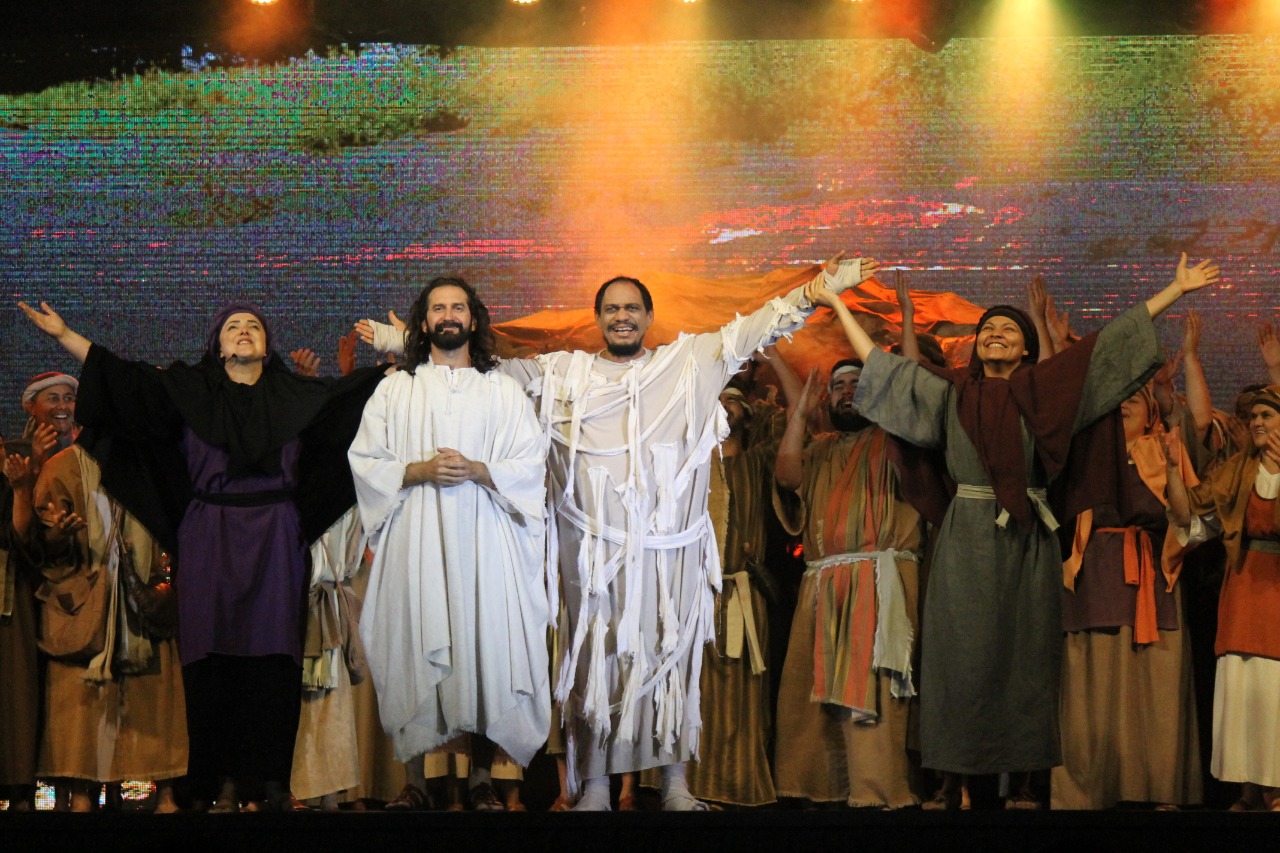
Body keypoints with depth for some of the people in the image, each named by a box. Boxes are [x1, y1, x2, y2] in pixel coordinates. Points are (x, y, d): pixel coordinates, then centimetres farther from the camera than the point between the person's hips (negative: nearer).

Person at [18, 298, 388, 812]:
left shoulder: (296, 395, 13)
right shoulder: (188, 389, 11)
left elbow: (353, 393, 14)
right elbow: (124, 378, 6)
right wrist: (63, 335, 1)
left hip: (274, 538, 0)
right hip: (209, 538, 0)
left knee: (271, 652, -5)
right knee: (214, 653, -4)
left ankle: (268, 778, -1)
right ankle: (224, 778, 1)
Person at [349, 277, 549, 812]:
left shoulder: (504, 391, 13)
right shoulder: (393, 391, 13)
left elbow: (531, 466, 6)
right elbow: (364, 461, 6)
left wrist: (478, 471, -11)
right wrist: (418, 471, -11)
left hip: (483, 544, 0)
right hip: (415, 543, 0)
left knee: (484, 652, -4)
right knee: (418, 656, -5)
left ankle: (482, 777, 4)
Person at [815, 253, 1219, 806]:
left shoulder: (1042, 388, 8)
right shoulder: (951, 392, 9)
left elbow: (1111, 342, 8)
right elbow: (877, 361, 13)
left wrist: (1177, 289, 9)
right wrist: (837, 305, 16)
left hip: (1026, 543, 1)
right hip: (967, 543, 0)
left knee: (1023, 657, 1)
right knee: (965, 656, -3)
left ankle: (1019, 777, 5)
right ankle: (964, 780, 1)